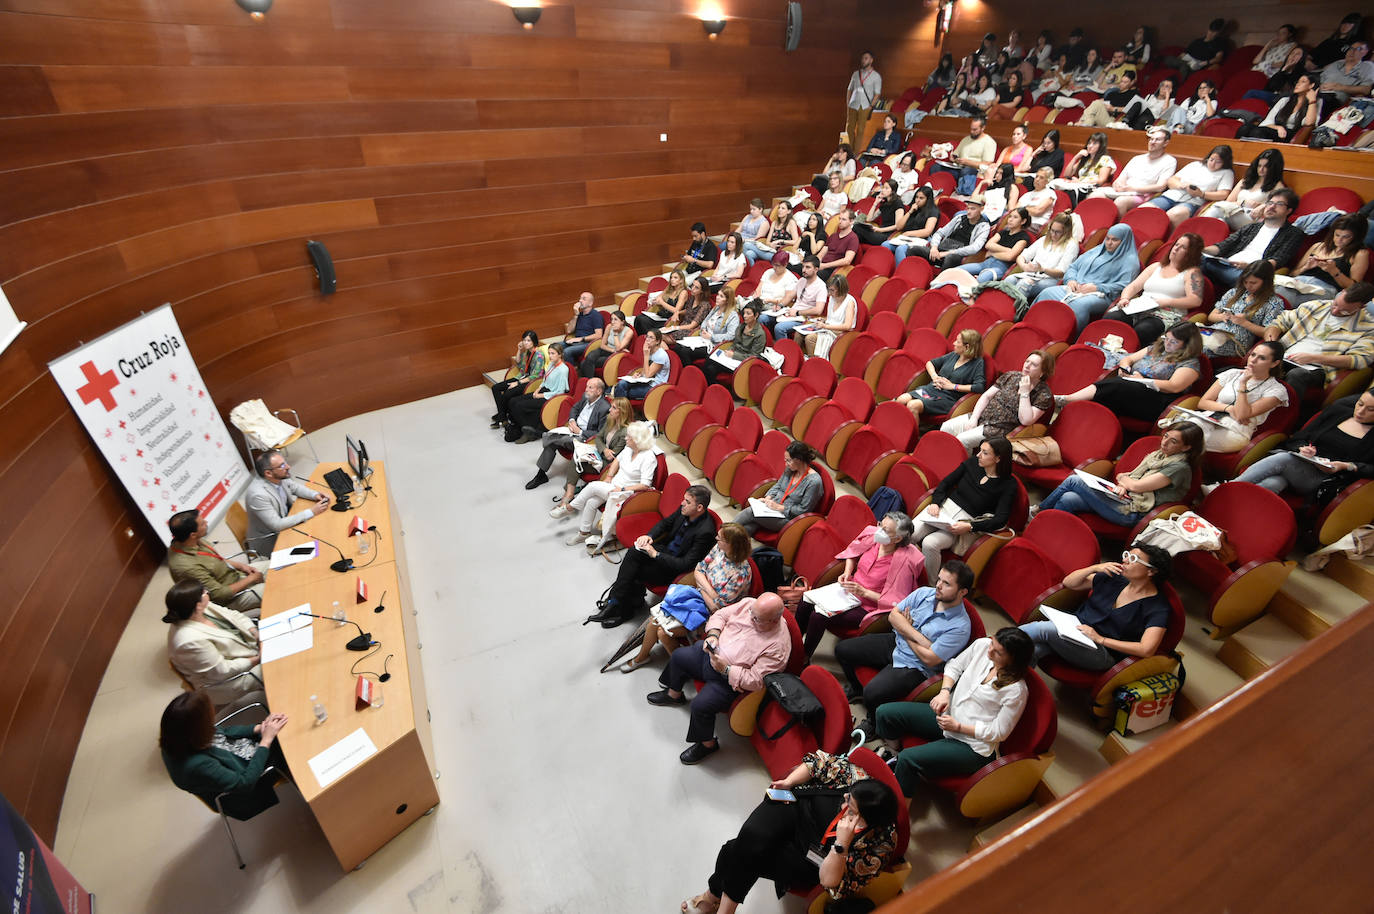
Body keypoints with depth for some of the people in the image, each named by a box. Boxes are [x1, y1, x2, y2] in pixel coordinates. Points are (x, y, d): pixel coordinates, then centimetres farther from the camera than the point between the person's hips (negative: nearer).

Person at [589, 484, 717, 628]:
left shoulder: (705, 531, -28)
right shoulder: (684, 510, -6)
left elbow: (686, 564, -26)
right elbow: (665, 523, 12)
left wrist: (656, 554, -25)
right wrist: (649, 536, -7)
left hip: (675, 567, -7)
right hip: (665, 548, 7)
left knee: (634, 573, -18)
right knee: (633, 553, -18)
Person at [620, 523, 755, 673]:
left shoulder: (742, 574, -28)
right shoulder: (719, 548, -8)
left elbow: (716, 607, -21)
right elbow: (697, 571, 0)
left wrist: (702, 588, -8)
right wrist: (710, 592, -16)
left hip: (708, 614, -6)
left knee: (663, 631, -13)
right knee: (655, 618, -5)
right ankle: (642, 655, 19)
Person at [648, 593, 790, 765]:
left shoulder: (778, 646, -28)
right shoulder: (748, 603, -13)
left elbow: (755, 680, -26)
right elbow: (720, 615, 0)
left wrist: (725, 669, -28)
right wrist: (713, 635, -18)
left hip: (730, 680, -7)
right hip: (712, 653, 8)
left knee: (700, 705, -22)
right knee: (678, 656, 15)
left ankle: (707, 744, 10)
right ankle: (674, 694, 46)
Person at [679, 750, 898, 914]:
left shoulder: (879, 844, -25)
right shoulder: (854, 776, -21)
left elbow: (831, 883, -23)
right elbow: (818, 761, -3)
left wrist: (841, 844, -40)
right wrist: (789, 781, -15)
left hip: (810, 859, -2)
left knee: (751, 856, -24)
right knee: (752, 836, -27)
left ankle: (716, 896, 2)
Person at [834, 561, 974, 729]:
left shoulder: (960, 627, -20)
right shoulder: (924, 593, -4)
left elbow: (929, 659, -21)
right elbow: (893, 615, -4)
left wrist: (905, 631, -7)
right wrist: (918, 637, -19)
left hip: (914, 666, -6)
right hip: (894, 642, 7)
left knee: (872, 694, -26)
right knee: (842, 649, 2)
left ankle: (873, 723, 11)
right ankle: (856, 689, 32)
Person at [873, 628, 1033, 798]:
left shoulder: (1016, 690, -22)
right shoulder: (982, 645, -8)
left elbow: (999, 732, -15)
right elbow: (954, 666, 8)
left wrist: (958, 726, -16)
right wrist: (944, 692, -9)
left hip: (973, 746, -7)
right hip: (948, 714, 7)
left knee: (908, 759, -23)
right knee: (885, 713, -3)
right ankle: (893, 757, 23)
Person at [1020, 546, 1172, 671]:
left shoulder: (1158, 607, -5)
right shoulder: (1114, 578, 11)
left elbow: (1147, 650, -16)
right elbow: (1068, 583, 15)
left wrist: (1100, 639, -16)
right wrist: (1094, 568, -1)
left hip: (1104, 653, -5)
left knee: (1042, 629, -30)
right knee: (1034, 651, -29)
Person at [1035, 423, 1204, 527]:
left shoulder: (1180, 467, -10)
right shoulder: (1157, 454, 17)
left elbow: (1137, 486, -14)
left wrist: (1122, 477, 7)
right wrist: (1123, 484, -5)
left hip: (1131, 513, -8)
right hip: (1124, 499, 8)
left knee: (1073, 481, -16)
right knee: (1067, 500, -17)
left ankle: (1038, 510, -1)